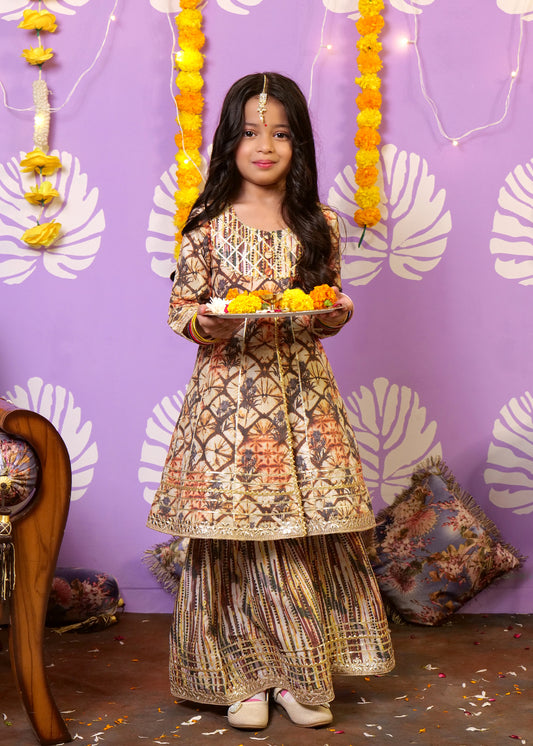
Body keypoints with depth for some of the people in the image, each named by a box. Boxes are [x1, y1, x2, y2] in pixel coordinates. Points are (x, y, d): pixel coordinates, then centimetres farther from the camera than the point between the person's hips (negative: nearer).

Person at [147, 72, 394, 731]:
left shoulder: (319, 224, 7)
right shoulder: (209, 226, 1)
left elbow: (328, 308, 13)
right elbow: (180, 307, 4)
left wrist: (335, 315, -10)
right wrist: (206, 325, -17)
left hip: (303, 393, 2)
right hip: (230, 391, -2)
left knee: (307, 535, 2)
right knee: (235, 538, 0)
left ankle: (298, 672, 18)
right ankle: (244, 674, 17)